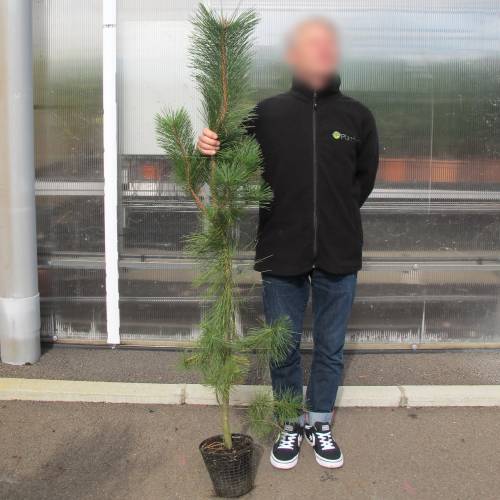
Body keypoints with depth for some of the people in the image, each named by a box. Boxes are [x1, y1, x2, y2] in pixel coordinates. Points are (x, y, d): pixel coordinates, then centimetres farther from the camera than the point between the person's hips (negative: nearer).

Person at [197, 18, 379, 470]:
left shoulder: (357, 117, 2)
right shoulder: (267, 113, -3)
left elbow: (364, 181, 11)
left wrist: (334, 217, 3)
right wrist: (212, 149, -19)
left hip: (338, 258, 1)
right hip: (281, 255, -1)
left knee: (330, 348, 14)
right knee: (283, 349, 12)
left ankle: (321, 424, 36)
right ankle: (291, 426, 34)